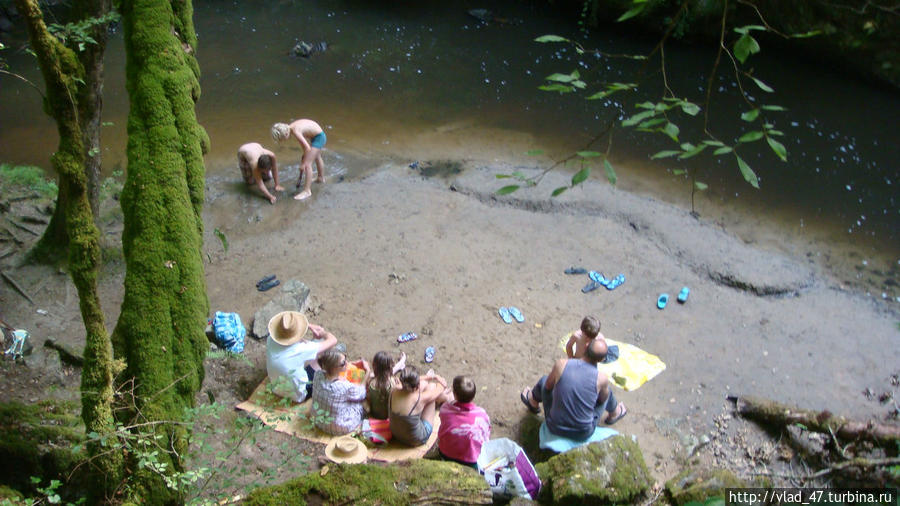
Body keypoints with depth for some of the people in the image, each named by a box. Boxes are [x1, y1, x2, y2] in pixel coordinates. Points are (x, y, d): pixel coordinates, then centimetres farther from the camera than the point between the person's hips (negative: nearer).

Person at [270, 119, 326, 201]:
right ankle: (321, 178, 56)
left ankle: (307, 191, -5)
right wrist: (304, 155, 10)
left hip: (318, 137, -10)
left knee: (308, 164, -10)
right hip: (317, 135, 10)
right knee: (317, 157, 32)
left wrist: (303, 163, -20)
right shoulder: (291, 127, -3)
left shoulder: (295, 131, -29)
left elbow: (308, 148, -30)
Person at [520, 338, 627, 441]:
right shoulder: (602, 379, -20)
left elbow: (548, 386, 0)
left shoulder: (561, 364, -19)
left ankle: (533, 402, 55)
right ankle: (613, 415, 53)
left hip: (555, 428, 1)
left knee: (544, 380, 24)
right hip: (583, 434, -1)